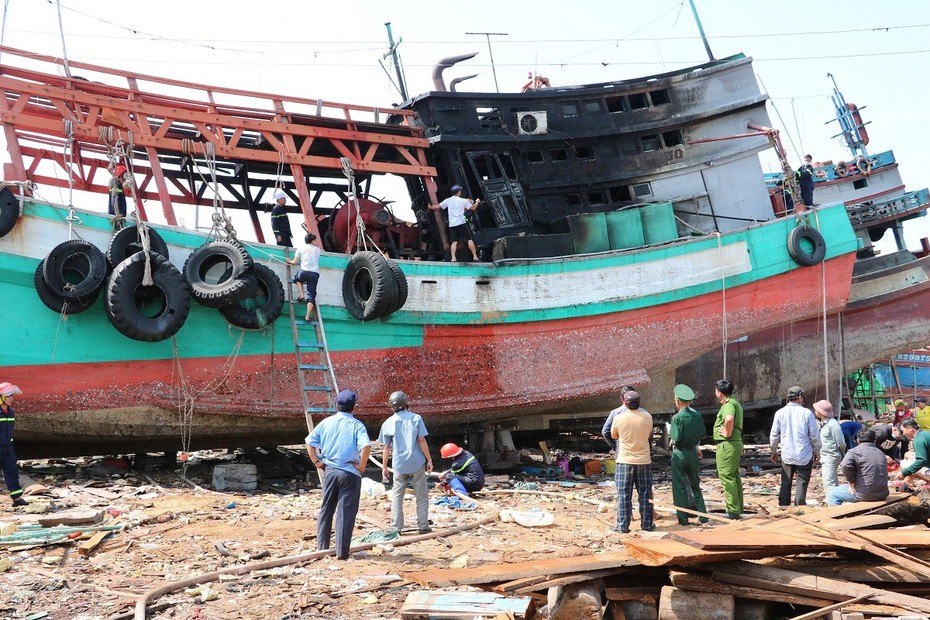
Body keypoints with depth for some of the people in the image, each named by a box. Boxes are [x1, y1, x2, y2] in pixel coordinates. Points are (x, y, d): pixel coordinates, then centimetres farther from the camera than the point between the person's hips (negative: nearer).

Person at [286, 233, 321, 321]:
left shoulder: (301, 249, 12)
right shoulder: (318, 250, 19)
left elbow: (295, 262, 11)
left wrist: (290, 261, 34)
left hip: (304, 271, -1)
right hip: (315, 273, 2)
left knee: (297, 278, 35)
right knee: (311, 296, 3)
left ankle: (301, 294, 12)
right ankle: (308, 317, -8)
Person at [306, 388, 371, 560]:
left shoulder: (326, 422, 5)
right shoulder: (356, 425, -8)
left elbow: (310, 442, 4)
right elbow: (366, 446, -23)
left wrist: (317, 462, 9)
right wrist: (361, 466, -10)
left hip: (329, 470, 4)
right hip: (350, 473, -4)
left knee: (326, 509, 16)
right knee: (346, 513, 1)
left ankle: (322, 547, 21)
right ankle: (342, 551, 3)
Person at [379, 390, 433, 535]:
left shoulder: (388, 423, 3)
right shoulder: (416, 418, -1)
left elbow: (386, 448, 4)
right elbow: (422, 441, -5)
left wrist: (384, 467, 12)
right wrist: (429, 460, 1)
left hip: (399, 465, 1)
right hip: (417, 463, -1)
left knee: (397, 496, 9)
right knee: (422, 495, 8)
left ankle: (396, 527, 6)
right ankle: (423, 527, 8)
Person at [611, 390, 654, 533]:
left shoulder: (619, 418, -9)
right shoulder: (647, 417, -5)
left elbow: (613, 435, 7)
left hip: (625, 460, -1)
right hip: (644, 460, 1)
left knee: (624, 494, 4)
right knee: (645, 494, 10)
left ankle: (623, 526, 4)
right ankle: (647, 524, 15)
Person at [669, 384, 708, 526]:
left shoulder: (677, 417, -16)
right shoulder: (697, 416, -1)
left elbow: (676, 438, -20)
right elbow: (702, 434, 6)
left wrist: (670, 432, 0)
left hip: (680, 454, -5)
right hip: (693, 453, 5)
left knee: (680, 487, 5)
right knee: (695, 485, 18)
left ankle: (683, 518, 8)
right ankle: (702, 515, 16)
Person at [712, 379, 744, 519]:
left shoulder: (728, 404, -16)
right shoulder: (735, 403, 18)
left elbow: (729, 419, -39)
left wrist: (727, 433, -24)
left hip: (727, 444, -10)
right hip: (736, 443, 10)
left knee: (727, 477, -7)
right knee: (734, 476, 15)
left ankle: (732, 511, -7)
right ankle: (738, 508, 21)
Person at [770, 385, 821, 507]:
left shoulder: (780, 413, 0)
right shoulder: (807, 413, -7)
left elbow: (774, 435, 5)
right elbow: (814, 435, -3)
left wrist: (774, 451, 18)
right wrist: (816, 451, 10)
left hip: (787, 455, 2)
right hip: (804, 455, -2)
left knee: (786, 483, 11)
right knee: (802, 482, 4)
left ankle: (783, 506, 12)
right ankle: (799, 506, 0)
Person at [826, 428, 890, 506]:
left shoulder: (855, 451, -6)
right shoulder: (881, 453, 13)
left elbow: (845, 466, -24)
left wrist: (852, 481, -9)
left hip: (864, 495, -7)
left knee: (831, 494, 9)